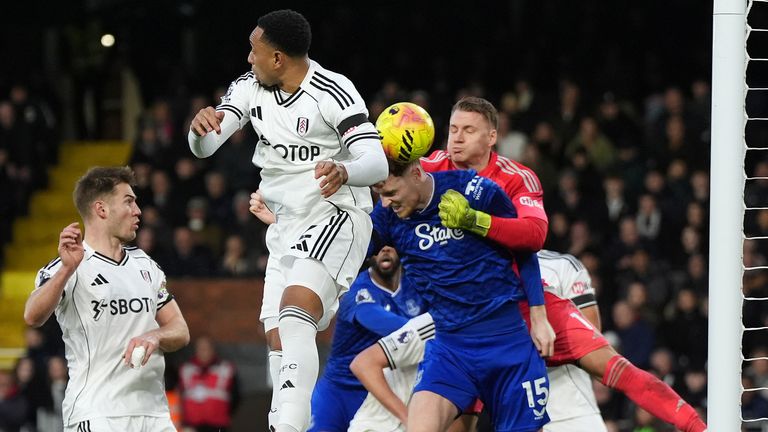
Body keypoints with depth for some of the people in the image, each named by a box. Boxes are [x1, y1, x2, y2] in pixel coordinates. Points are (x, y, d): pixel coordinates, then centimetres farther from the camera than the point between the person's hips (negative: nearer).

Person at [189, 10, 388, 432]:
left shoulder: (333, 93, -17)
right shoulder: (249, 87, 3)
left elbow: (377, 164, -23)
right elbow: (203, 147, -2)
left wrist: (343, 171, -46)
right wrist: (201, 126, -27)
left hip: (336, 218, -8)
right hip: (286, 227, 8)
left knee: (294, 311, -28)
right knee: (278, 338, 4)